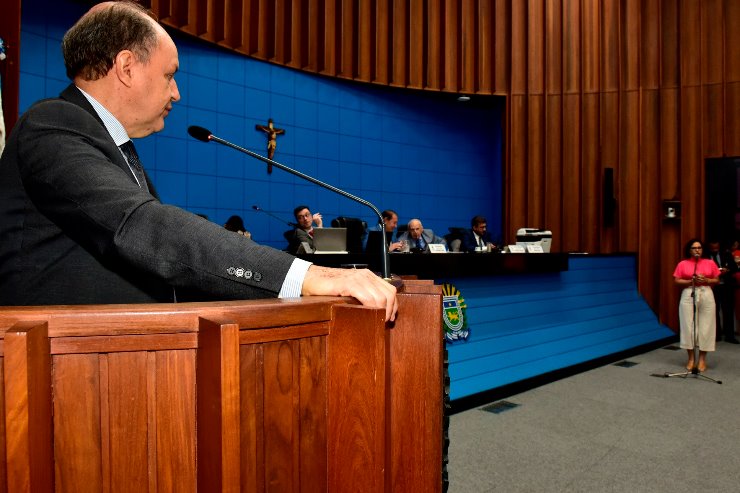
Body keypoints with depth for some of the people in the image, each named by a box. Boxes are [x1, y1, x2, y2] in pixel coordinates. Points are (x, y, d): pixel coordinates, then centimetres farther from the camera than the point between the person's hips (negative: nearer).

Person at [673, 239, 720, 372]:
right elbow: (676, 281, 2)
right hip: (688, 296, -1)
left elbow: (717, 280, 10)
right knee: (688, 326, -1)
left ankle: (702, 359, 12)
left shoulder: (710, 263, 7)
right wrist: (691, 281, -13)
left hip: (706, 295, 1)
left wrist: (706, 280, -9)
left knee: (705, 327, 0)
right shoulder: (682, 264, 3)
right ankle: (691, 358, 10)